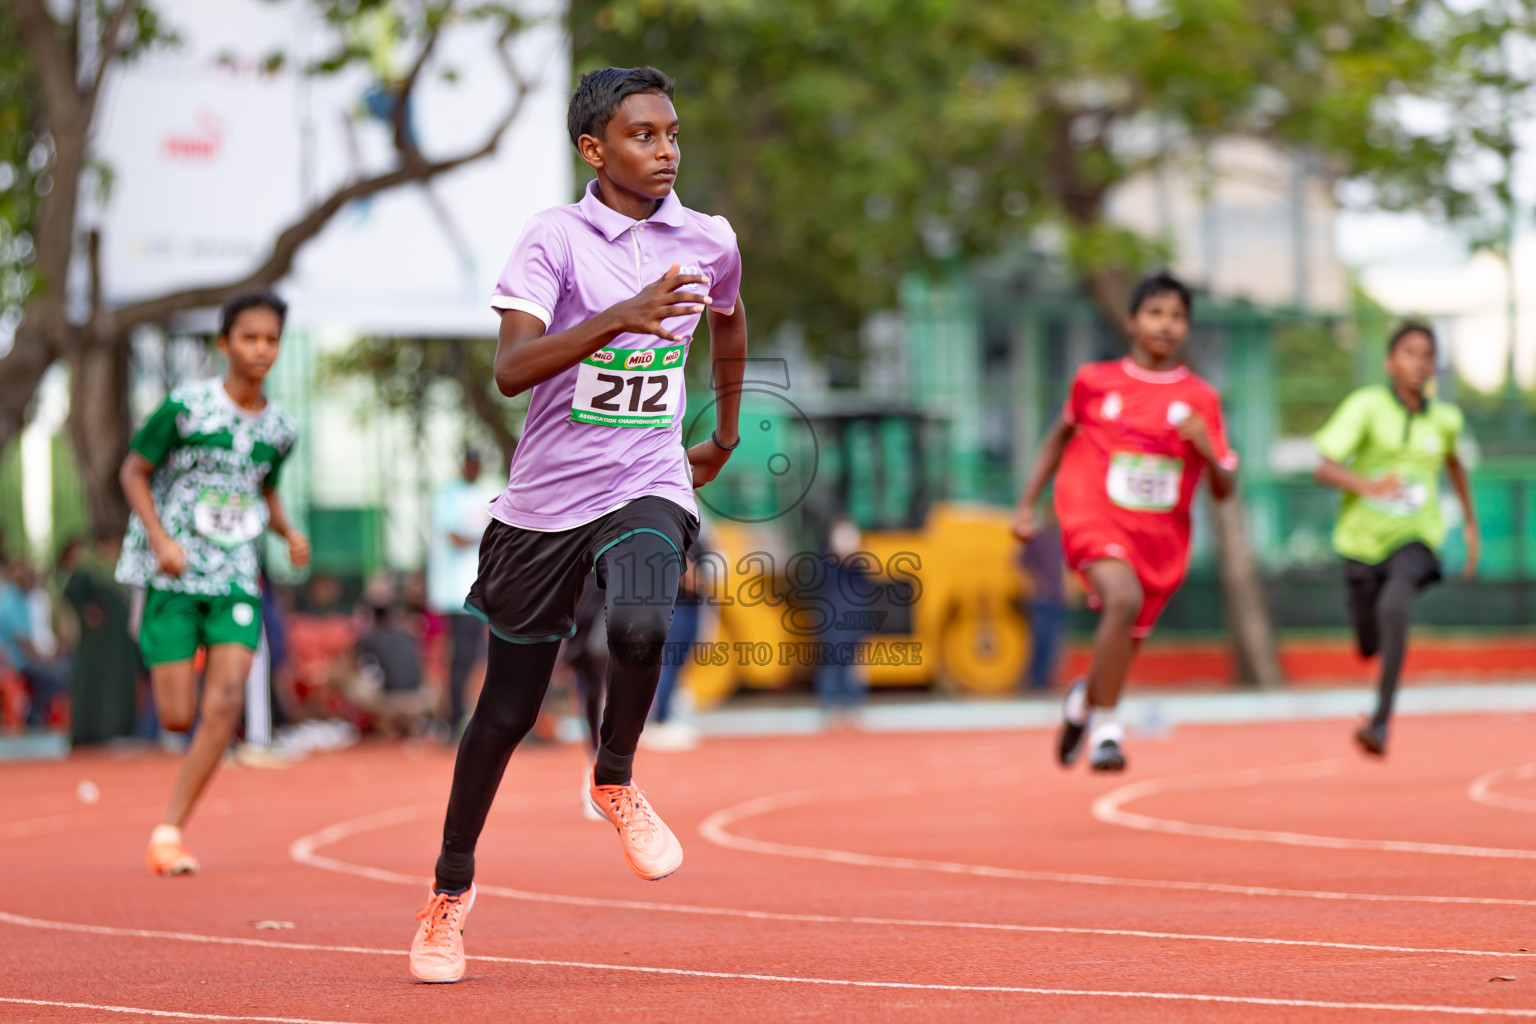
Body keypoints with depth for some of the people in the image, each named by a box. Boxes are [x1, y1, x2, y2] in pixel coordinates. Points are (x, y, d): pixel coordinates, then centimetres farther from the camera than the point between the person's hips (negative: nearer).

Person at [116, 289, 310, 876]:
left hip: (237, 581, 3)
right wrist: (160, 538, -14)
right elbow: (133, 471, -1)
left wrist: (289, 532, 3)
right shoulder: (187, 406, -8)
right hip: (174, 578, -3)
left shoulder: (280, 428, 6)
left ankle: (169, 832, -11)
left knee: (226, 701, -16)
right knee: (177, 717, -6)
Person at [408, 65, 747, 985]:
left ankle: (616, 780, -1)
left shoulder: (710, 242, 3)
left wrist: (726, 437, 33)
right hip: (543, 500, -1)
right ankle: (453, 884, 28)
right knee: (508, 710, 6)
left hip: (648, 488, 2)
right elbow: (511, 367, -23)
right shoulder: (556, 237, -9)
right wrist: (618, 319, -35)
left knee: (641, 626, -31)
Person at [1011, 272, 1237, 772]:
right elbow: (1061, 435, 19)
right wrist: (1026, 504, 15)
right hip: (1095, 519, -3)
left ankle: (1086, 698, 45)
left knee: (1120, 648, 8)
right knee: (1124, 599, -31)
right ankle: (1106, 728, -18)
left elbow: (1224, 490, 4)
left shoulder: (1200, 398, 2)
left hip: (1161, 538, 3)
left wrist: (1206, 449, -16)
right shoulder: (1094, 380, 2)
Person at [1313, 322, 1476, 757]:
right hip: (1363, 538, 0)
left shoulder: (1445, 418, 1)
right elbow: (1326, 468, -19)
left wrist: (1471, 524, 28)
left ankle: (1381, 720, -31)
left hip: (1416, 539, 0)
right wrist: (1367, 485, -38)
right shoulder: (1366, 405, -11)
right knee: (1372, 646, 10)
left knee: (1394, 605, -32)